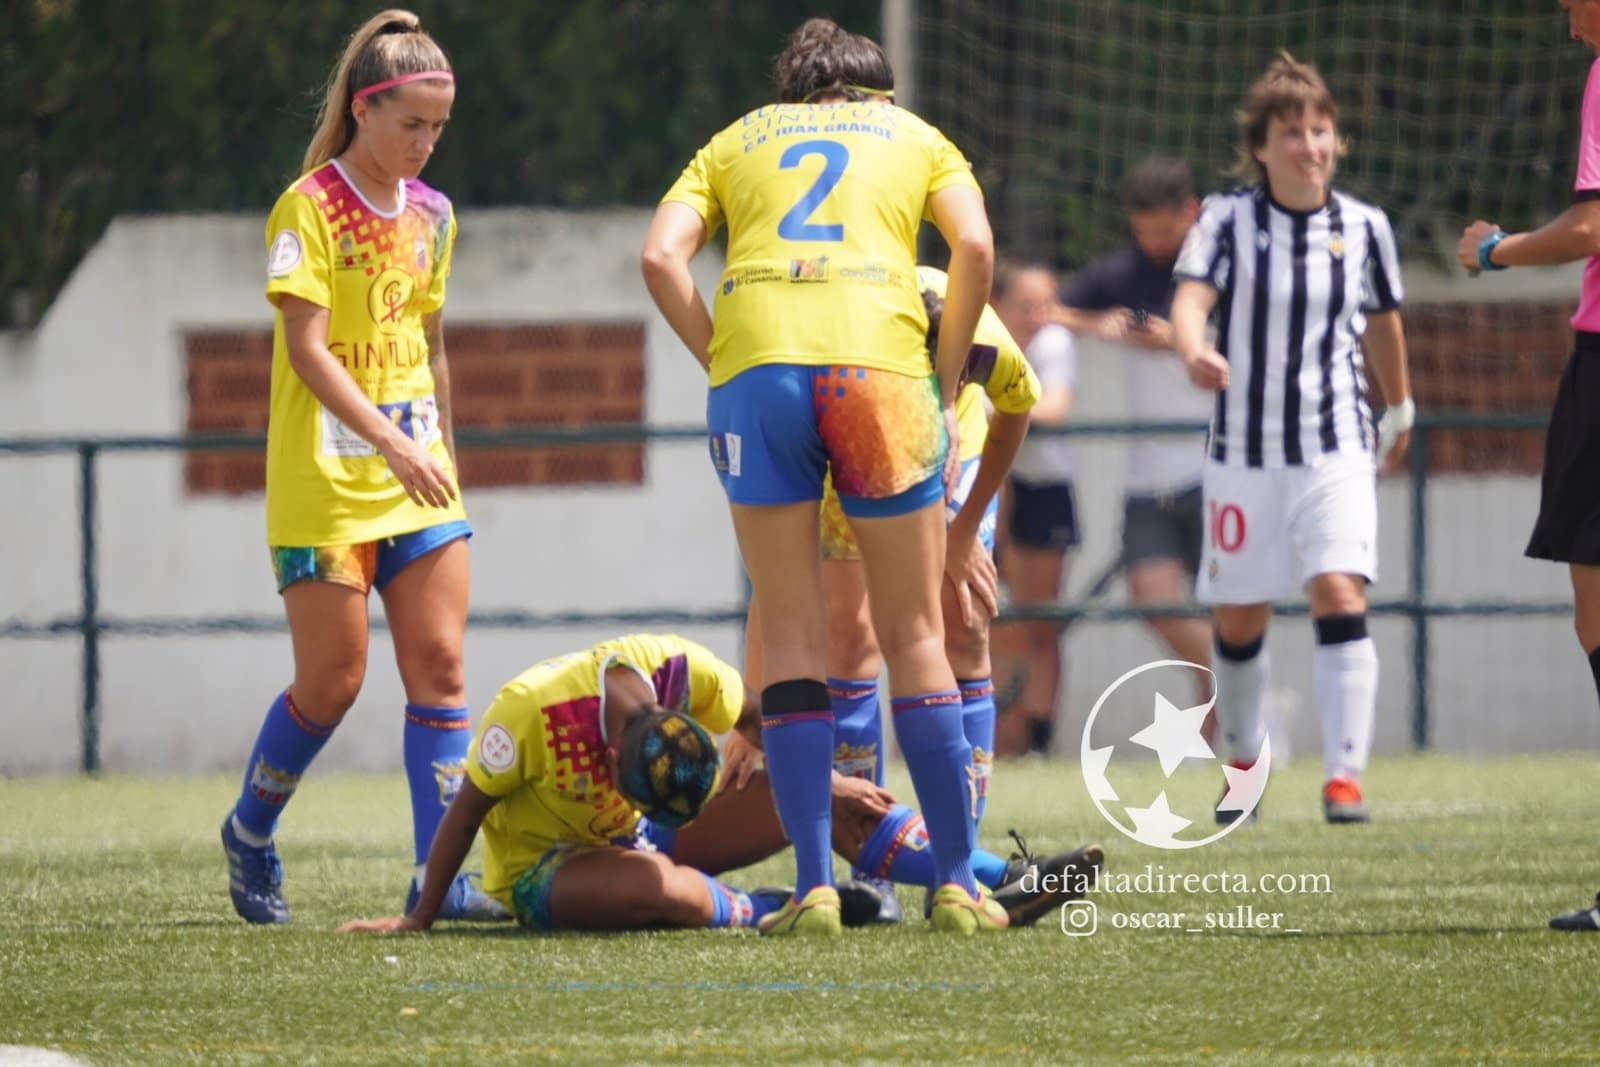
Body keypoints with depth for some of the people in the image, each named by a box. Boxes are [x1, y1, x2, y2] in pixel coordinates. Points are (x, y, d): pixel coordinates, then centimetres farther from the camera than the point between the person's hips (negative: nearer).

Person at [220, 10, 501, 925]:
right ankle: (250, 836, 21)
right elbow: (305, 347, -16)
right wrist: (390, 441, -25)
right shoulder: (311, 207, -9)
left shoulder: (431, 215, 11)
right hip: (326, 479, -6)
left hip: (419, 477, 6)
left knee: (439, 664, -6)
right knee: (332, 680, -3)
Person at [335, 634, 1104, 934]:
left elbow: (760, 719, 1)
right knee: (661, 887, -45)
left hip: (643, 841, 5)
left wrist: (830, 786, -5)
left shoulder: (681, 670, -17)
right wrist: (420, 921, -18)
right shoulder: (529, 711, -30)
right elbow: (466, 814, -21)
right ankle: (772, 910, -20)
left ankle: (998, 883, -16)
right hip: (543, 868, -5)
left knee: (818, 788, -11)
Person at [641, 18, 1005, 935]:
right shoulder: (917, 137, 24)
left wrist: (724, 364, 11)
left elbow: (662, 256, 9)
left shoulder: (737, 141, 27)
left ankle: (815, 888, 1)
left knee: (793, 640, 7)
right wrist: (945, 389, 9)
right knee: (914, 633, 8)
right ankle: (958, 884, 7)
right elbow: (975, 249, 5)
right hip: (878, 366, -1)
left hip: (753, 366, 1)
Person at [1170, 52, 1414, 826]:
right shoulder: (1227, 220, -5)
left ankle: (1345, 776, -20)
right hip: (1243, 453, 0)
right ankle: (1242, 757, 33)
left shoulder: (1365, 228, 2)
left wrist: (1399, 412, 29)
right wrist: (1195, 353, -43)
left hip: (1337, 450, 0)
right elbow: (1189, 299, -21)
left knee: (1340, 597, -17)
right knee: (1238, 621, 8)